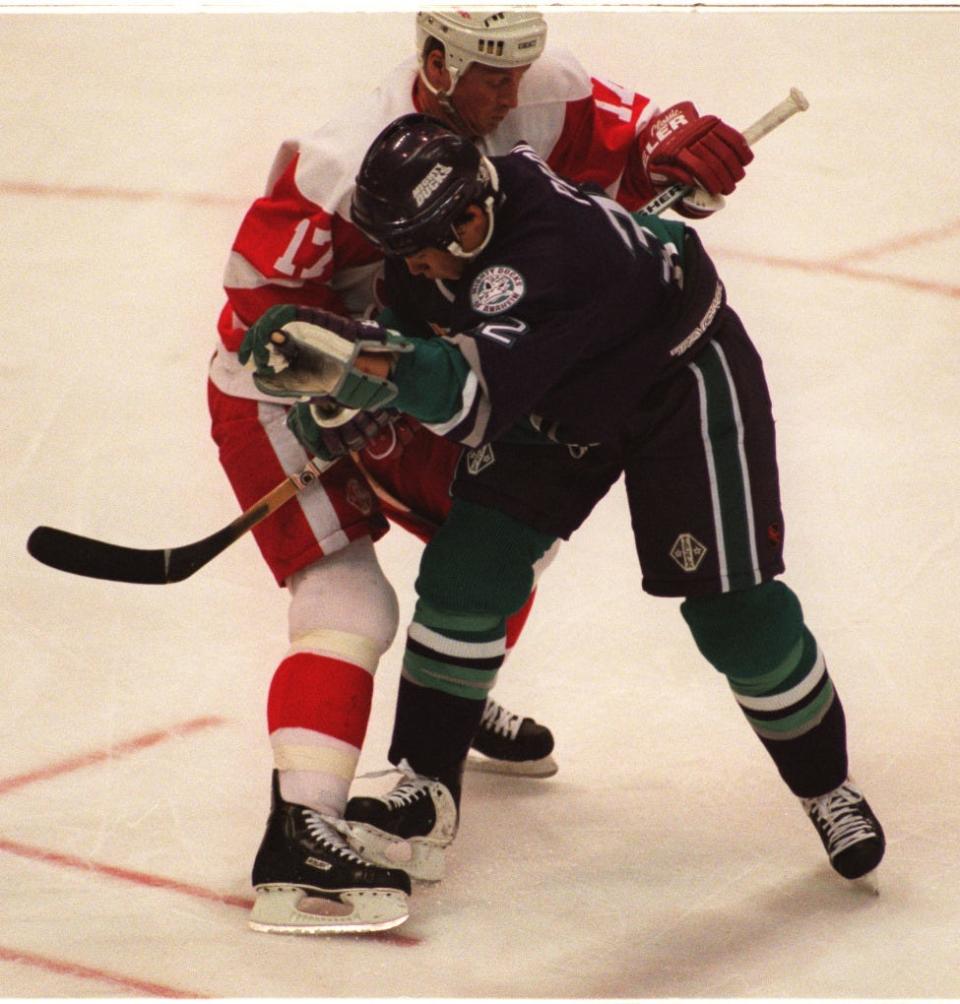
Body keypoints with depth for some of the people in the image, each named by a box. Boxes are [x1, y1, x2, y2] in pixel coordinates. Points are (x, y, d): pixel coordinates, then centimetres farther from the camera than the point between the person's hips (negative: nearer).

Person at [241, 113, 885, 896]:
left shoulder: (551, 250, -43)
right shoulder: (434, 232, -18)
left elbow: (478, 392, -54)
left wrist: (361, 360, -69)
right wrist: (343, 389, -14)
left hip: (681, 382, -7)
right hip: (557, 399, 7)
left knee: (732, 606, -6)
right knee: (466, 567, -6)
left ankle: (826, 785, 17)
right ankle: (427, 789, 4)